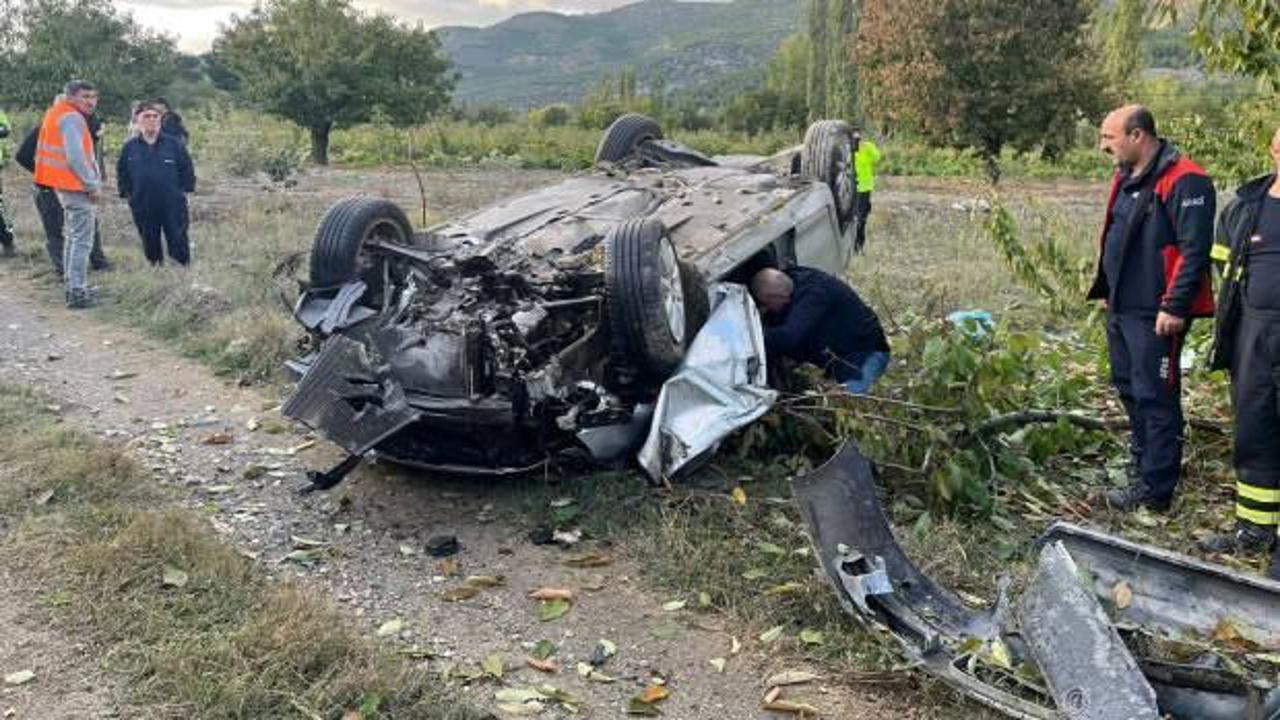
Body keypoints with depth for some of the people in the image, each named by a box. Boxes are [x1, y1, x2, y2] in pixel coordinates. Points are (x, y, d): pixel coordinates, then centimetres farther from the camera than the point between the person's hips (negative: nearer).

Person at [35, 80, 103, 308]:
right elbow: (75, 157, -22)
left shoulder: (58, 114, 16)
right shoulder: (72, 118, -15)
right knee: (82, 241, -9)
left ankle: (73, 286, 27)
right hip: (78, 187, -11)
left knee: (72, 238, 19)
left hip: (65, 186, 11)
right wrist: (93, 185, -16)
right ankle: (77, 292, -10)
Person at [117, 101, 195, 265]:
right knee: (150, 245, 9)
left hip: (173, 206, -2)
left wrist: (185, 189, -1)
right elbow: (122, 174, 15)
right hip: (143, 208, 2)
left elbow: (187, 170, 6)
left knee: (178, 245, -1)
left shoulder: (174, 144, 1)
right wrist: (127, 193, 7)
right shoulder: (130, 148, 6)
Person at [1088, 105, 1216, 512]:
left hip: (1155, 315, -10)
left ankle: (1155, 491, 5)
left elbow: (1194, 250, -19)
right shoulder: (1125, 179, 14)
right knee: (1130, 391, 18)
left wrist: (1174, 307, -21)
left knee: (1155, 400, -3)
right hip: (1121, 309, 10)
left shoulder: (1183, 182, -15)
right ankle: (1143, 473, 32)